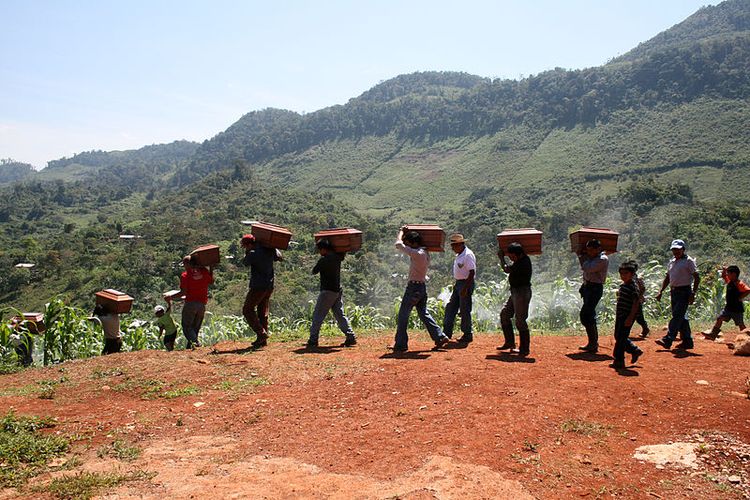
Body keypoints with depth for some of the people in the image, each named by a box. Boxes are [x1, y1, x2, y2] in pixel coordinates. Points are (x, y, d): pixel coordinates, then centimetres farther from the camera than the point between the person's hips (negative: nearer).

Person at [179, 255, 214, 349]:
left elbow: (184, 292, -13)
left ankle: (195, 341, -20)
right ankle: (189, 346, 16)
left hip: (190, 303, -4)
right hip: (202, 304, 4)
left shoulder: (185, 275, -8)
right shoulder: (204, 271, 2)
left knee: (186, 326, 4)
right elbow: (211, 281, 17)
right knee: (196, 327, 16)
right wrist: (211, 268, 23)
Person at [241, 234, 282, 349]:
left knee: (248, 310, 5)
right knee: (263, 312, 13)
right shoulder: (271, 250, 3)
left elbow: (245, 262, 1)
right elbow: (280, 257, 20)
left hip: (258, 287, -7)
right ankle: (263, 341, 15)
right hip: (269, 286, 7)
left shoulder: (254, 254, -17)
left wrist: (247, 252, 9)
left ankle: (261, 332, -8)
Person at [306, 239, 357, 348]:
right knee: (340, 315, 12)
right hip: (338, 291, 7)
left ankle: (313, 340, -3)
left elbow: (314, 271, -3)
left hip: (327, 291, -7)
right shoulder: (337, 257, 5)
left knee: (318, 315, -2)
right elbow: (343, 254, 29)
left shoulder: (323, 260, -15)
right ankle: (350, 337, 8)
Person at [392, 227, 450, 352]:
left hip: (413, 287, -9)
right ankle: (440, 337, 10)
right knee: (424, 313, 15)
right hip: (422, 287, 9)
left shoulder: (417, 253, -19)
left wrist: (401, 232, 0)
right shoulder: (425, 253, 9)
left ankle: (401, 344, 3)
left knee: (403, 315, -1)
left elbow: (399, 244, -16)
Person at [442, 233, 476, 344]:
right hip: (458, 283, 10)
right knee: (450, 307, 10)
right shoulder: (459, 255, 12)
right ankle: (447, 332, 15)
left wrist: (465, 288, -24)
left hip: (466, 284, -10)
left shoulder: (468, 255, -18)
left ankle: (467, 335, 9)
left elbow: (472, 272, -22)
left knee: (465, 310, -2)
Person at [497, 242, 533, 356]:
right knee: (504, 314, 14)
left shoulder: (524, 263, -22)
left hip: (522, 293, -10)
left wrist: (501, 257, 1)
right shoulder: (519, 260, 8)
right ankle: (509, 342, 22)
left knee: (520, 321, -6)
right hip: (515, 292, 10)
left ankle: (524, 349, 3)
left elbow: (507, 269, -15)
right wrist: (503, 256, 15)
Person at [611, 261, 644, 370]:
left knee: (621, 338, -5)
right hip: (620, 316, 9)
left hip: (627, 316, -9)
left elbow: (635, 303, -18)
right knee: (618, 336, 15)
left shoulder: (633, 287, -14)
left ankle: (619, 361, 3)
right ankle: (635, 350, 31)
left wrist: (630, 318, -22)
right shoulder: (622, 286, 13)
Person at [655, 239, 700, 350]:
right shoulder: (672, 261, 17)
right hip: (673, 291, 8)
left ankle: (667, 340, -22)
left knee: (677, 316, -14)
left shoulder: (688, 261, -5)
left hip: (684, 292, -8)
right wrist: (660, 291, 12)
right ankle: (687, 341, 19)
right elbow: (667, 278, 21)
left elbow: (697, 278, -8)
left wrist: (693, 294, -16)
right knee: (681, 317, 11)